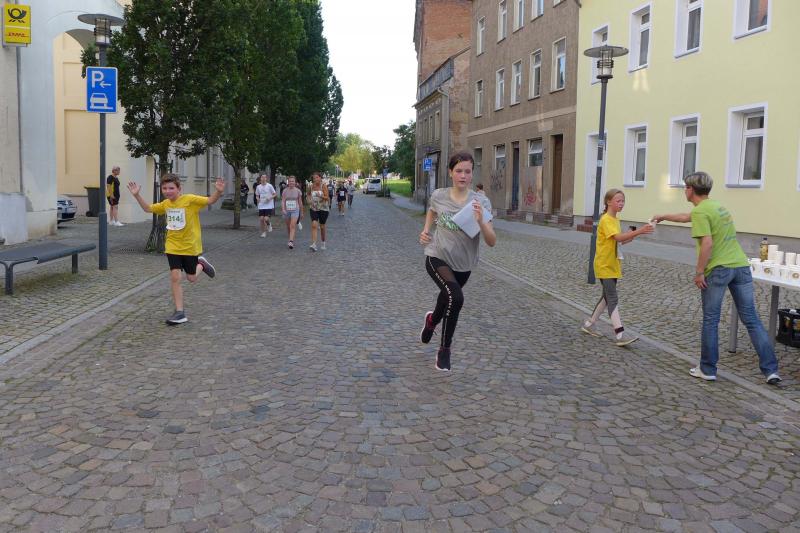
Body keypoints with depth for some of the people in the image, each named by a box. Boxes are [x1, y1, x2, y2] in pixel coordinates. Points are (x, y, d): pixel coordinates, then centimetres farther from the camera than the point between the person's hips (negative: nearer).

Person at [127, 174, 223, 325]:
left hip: (190, 246, -3)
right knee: (175, 277, -5)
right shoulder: (165, 204, 2)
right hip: (173, 246, 4)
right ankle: (179, 312, 3)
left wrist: (218, 192, -42)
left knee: (191, 278, 10)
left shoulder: (190, 200, -15)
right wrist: (137, 195, 7)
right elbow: (148, 208, 17)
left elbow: (210, 200, -23)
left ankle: (201, 264, 45)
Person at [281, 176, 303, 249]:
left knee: (293, 226, -17)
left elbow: (300, 202, 8)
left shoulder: (298, 191, 2)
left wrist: (301, 213, 12)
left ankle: (291, 242, -24)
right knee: (288, 227, 13)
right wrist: (283, 209, -20)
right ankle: (291, 239, 33)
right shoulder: (285, 191, 3)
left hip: (295, 210, -2)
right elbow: (283, 201, -3)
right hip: (287, 210, 2)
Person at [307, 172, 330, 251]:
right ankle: (314, 244, -20)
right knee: (314, 225, -14)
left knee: (322, 227, 9)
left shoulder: (323, 186, -9)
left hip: (323, 208, -2)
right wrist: (309, 200, 3)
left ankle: (323, 244, 27)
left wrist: (321, 196, -34)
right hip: (313, 208, 2)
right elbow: (309, 194, 22)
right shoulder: (311, 187, 1)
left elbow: (327, 197, -16)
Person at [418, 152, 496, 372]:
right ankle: (445, 349, -5)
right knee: (455, 297, -26)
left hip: (464, 264, 2)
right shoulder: (438, 196, -8)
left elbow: (492, 242, -16)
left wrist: (480, 221, -32)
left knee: (449, 297, 19)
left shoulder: (481, 202, -12)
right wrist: (425, 231, 2)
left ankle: (432, 319, 54)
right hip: (438, 257, -2)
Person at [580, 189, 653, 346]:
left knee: (607, 297, 15)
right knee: (613, 299, -12)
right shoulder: (606, 220, -16)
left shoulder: (615, 220, 12)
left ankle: (589, 324, 27)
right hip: (604, 266, -9)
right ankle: (620, 335, -14)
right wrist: (638, 231, -39)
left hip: (612, 265, 9)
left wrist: (630, 237, -2)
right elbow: (618, 237, -31)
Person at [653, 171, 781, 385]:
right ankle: (771, 370, 6)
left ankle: (707, 369, 13)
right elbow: (686, 217, 35)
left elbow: (707, 243, -17)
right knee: (752, 320, 8)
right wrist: (664, 216, 47)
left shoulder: (700, 211, -8)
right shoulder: (716, 205, 19)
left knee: (710, 321, 5)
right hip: (740, 265, 7)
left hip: (717, 269, -7)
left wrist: (698, 272, -11)